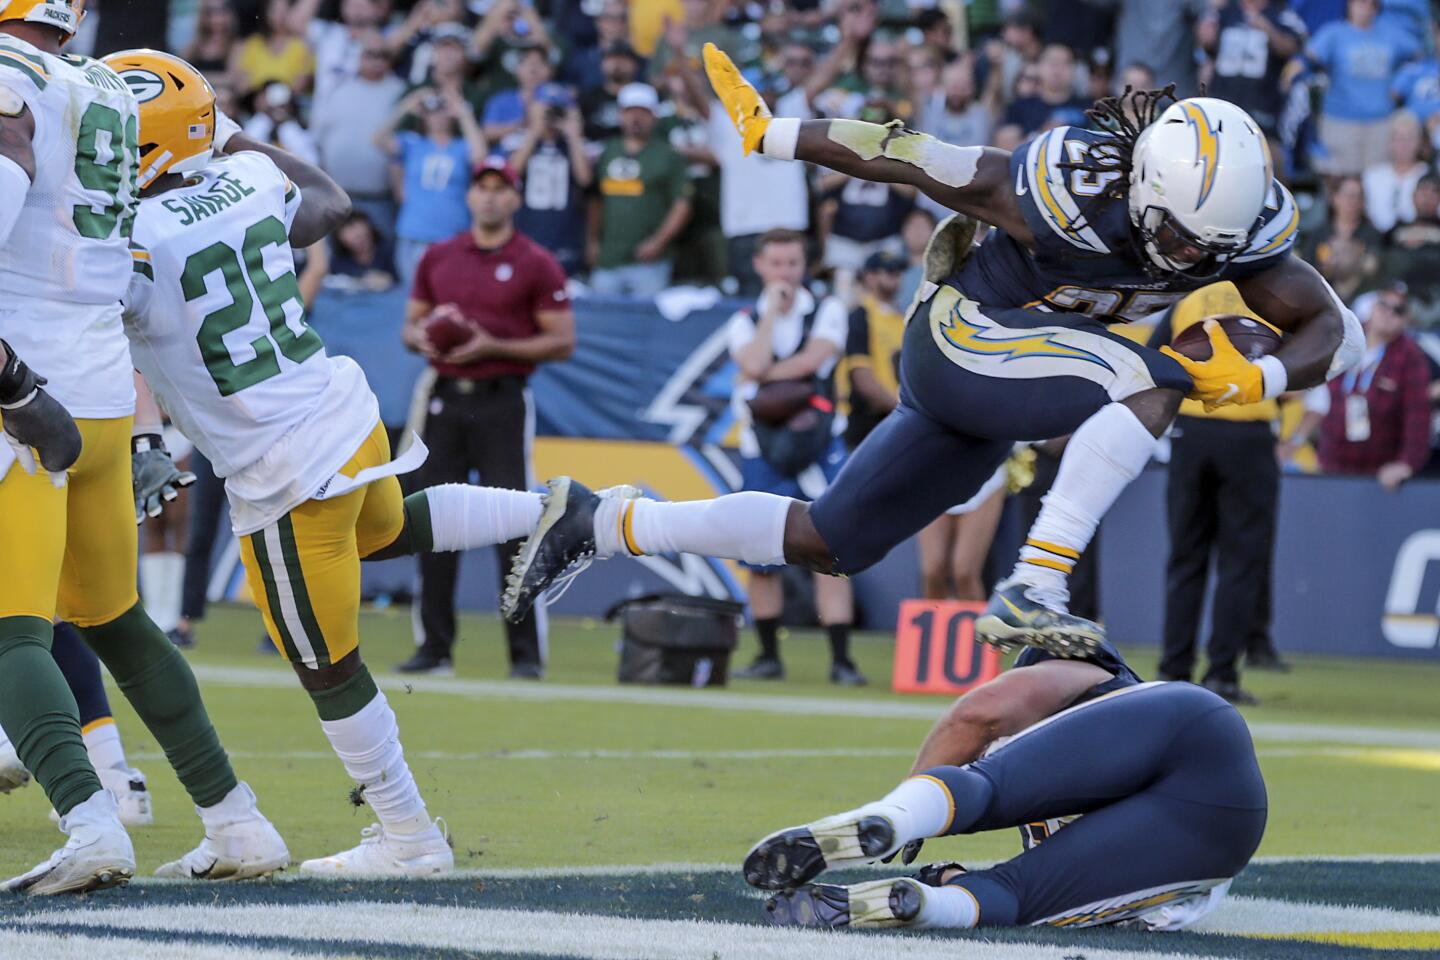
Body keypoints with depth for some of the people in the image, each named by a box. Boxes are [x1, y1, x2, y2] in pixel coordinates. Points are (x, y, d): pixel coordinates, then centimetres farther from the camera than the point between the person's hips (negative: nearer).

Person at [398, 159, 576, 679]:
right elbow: (410, 325, 19)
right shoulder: (437, 258, 12)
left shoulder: (535, 263, -1)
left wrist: (493, 347, -14)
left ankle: (527, 652, -5)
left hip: (503, 403, -4)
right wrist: (423, 339, -5)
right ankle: (435, 648, 11)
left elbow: (562, 342, -4)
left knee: (514, 524, -8)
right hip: (445, 399, 4)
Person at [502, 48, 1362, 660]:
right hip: (961, 338, -7)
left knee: (822, 544, 14)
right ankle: (1029, 591, -34)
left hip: (997, 396, 7)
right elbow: (905, 156, -20)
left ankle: (594, 523, 24)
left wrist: (1259, 378, -31)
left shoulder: (1239, 228, -13)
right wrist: (769, 133, -12)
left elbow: (1334, 327, -10)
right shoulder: (1070, 194, -29)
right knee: (1155, 380, -30)